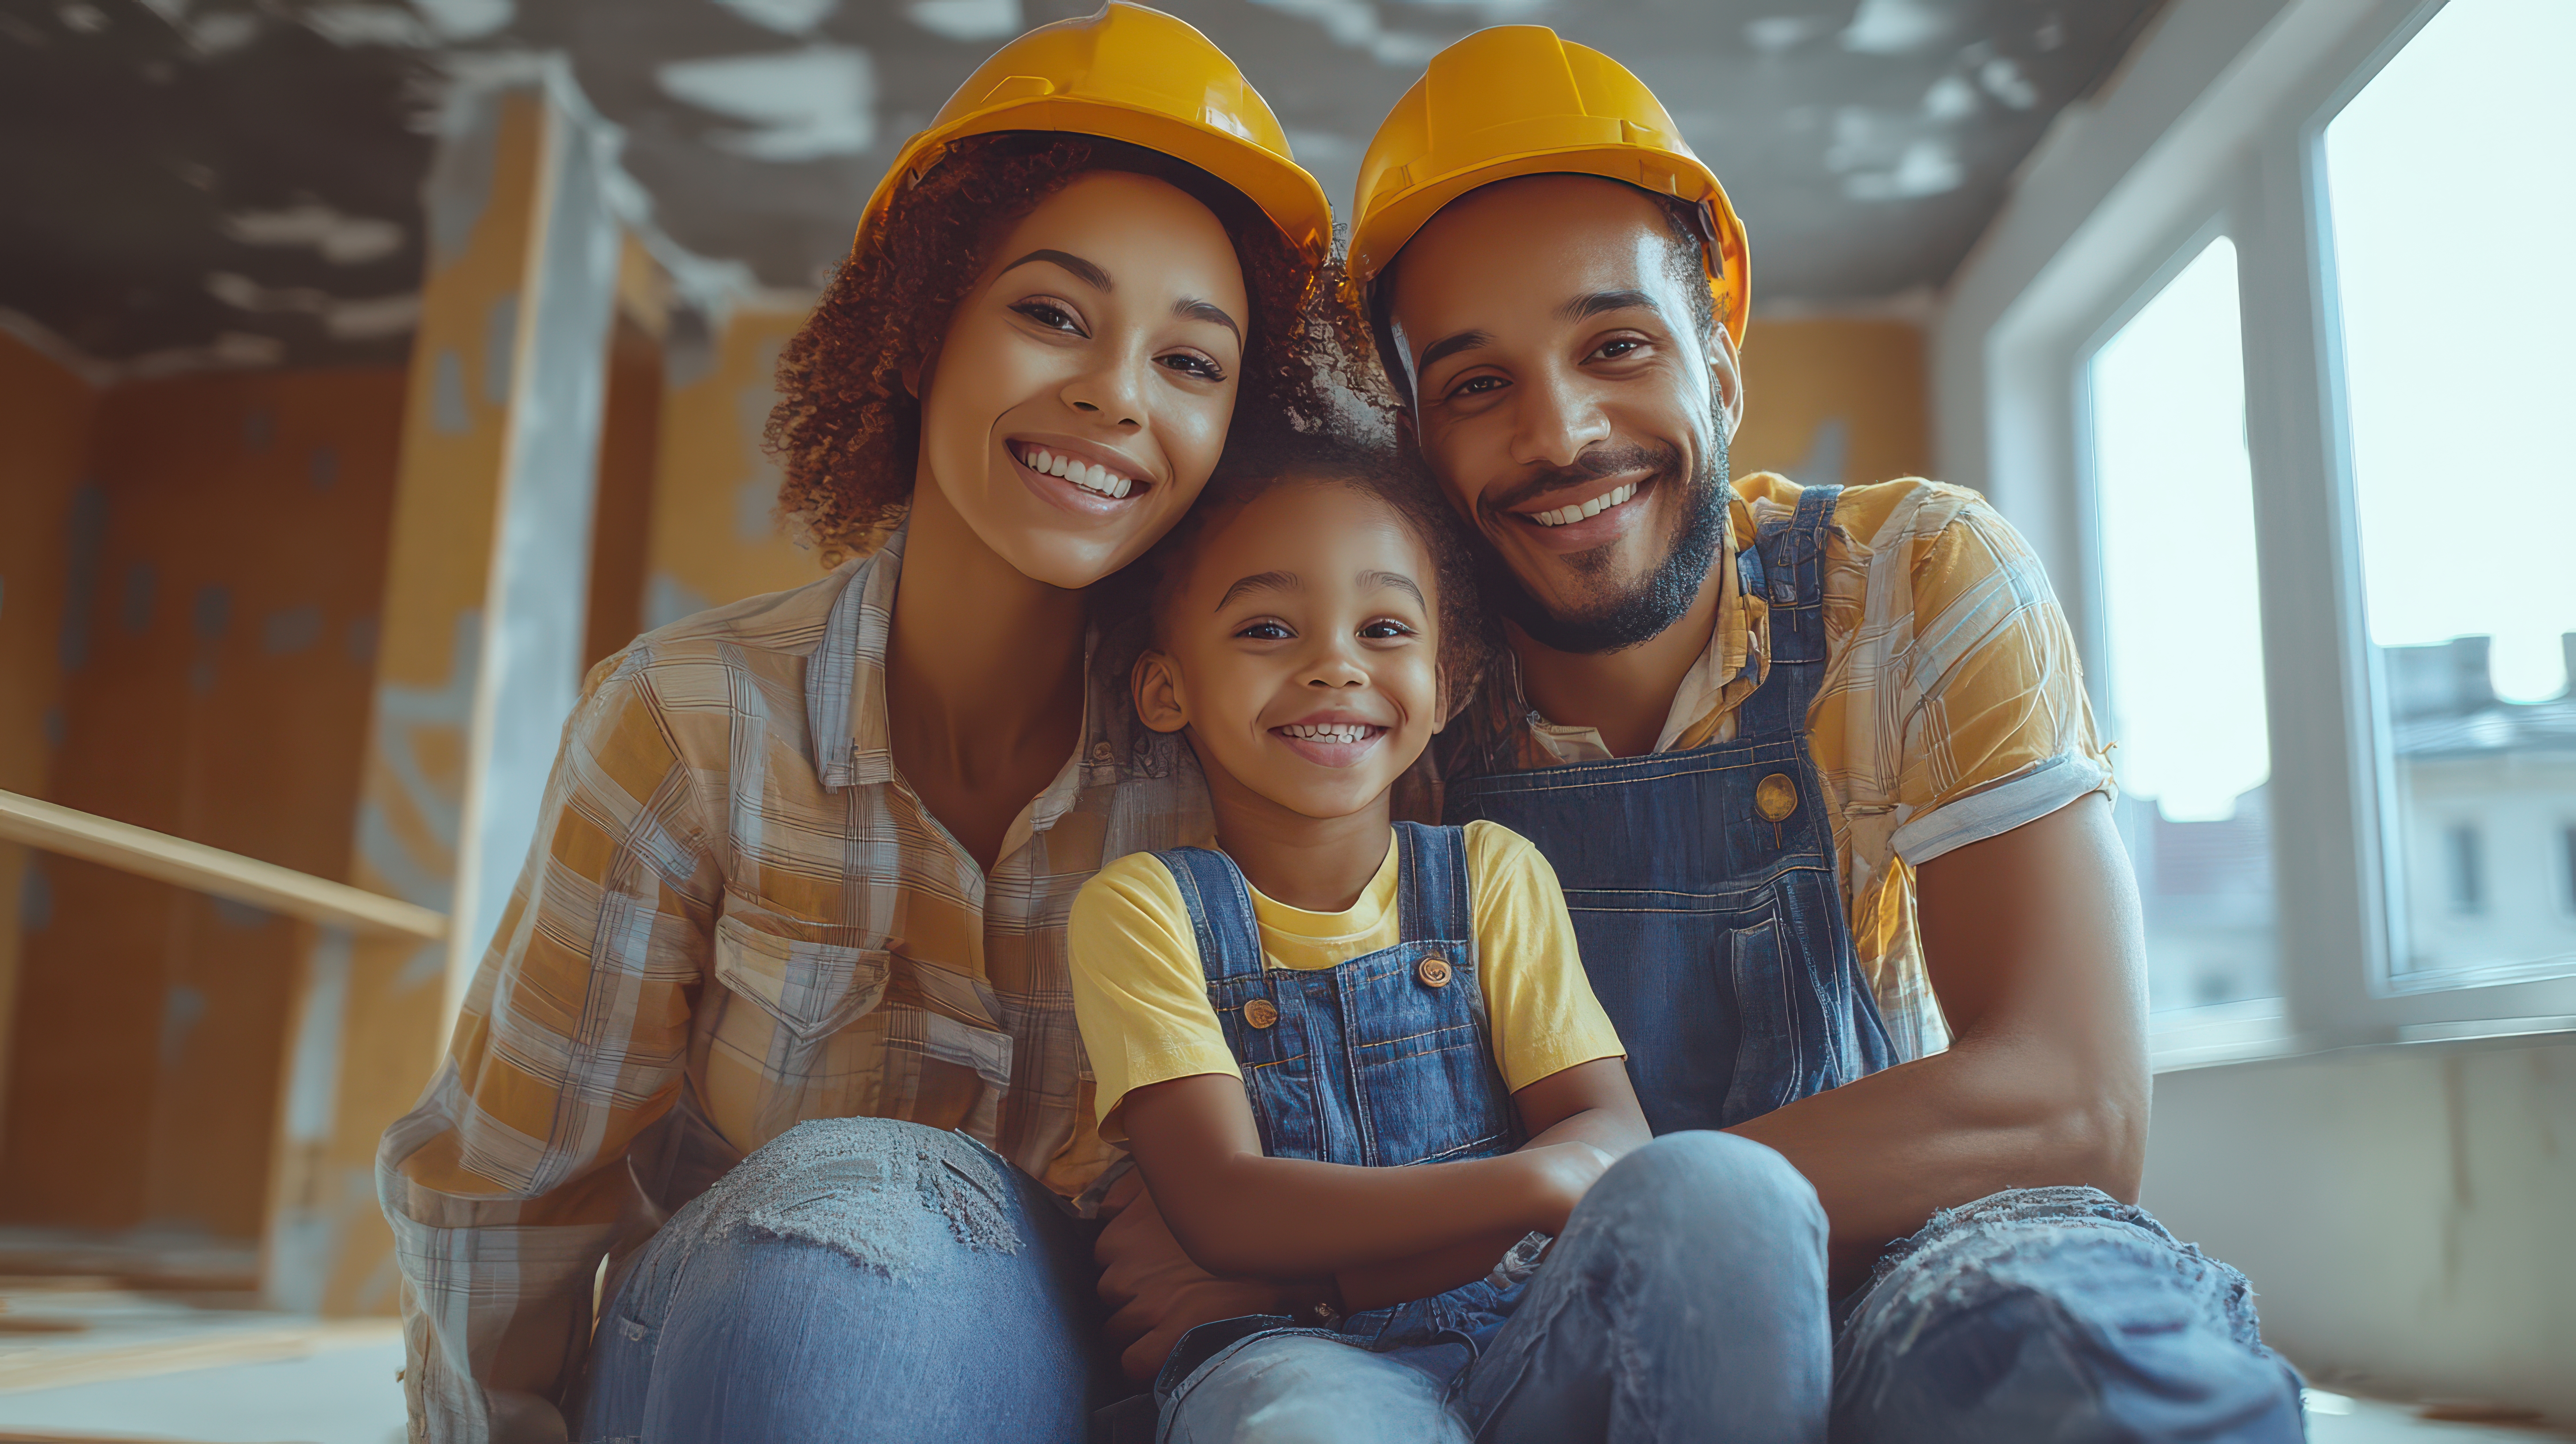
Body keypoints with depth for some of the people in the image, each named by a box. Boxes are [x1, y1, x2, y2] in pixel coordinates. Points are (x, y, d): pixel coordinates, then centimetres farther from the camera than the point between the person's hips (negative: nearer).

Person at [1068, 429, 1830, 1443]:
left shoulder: (1494, 877, 11)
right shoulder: (1141, 910, 2)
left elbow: (1612, 1132, 0)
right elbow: (1223, 1208, -8)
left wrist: (1331, 1251, -18)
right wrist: (1537, 1188, -21)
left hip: (1534, 1341, 4)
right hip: (1291, 1354, -4)